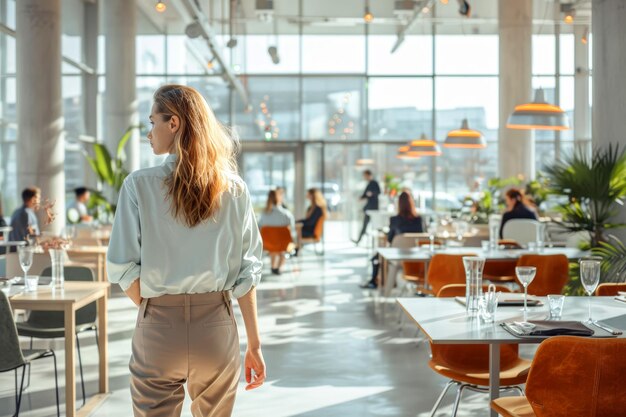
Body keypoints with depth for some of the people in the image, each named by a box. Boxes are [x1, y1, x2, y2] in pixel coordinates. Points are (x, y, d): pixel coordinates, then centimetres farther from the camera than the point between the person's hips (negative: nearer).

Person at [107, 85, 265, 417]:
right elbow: (247, 271, -1)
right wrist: (254, 343, 4)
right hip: (217, 327, 2)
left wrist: (156, 307, 8)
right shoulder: (234, 190, -1)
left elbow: (122, 268, -8)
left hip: (158, 328, -2)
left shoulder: (139, 185, -7)